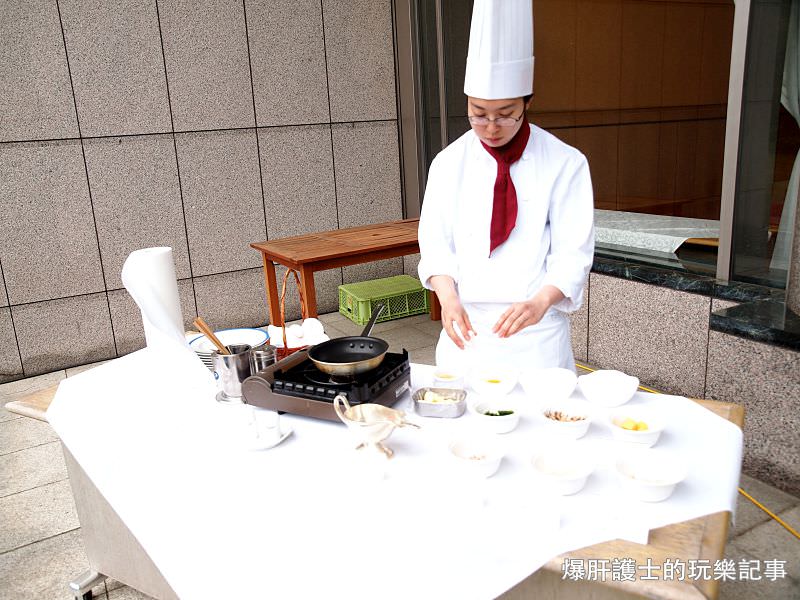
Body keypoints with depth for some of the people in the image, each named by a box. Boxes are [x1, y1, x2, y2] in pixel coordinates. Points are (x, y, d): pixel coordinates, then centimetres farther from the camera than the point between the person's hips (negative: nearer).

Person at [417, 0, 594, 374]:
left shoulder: (565, 163, -7)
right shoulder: (449, 162, 0)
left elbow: (572, 252, -9)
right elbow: (437, 242, 0)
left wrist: (540, 302, -27)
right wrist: (448, 297, -19)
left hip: (536, 332, -2)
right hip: (466, 328, 2)